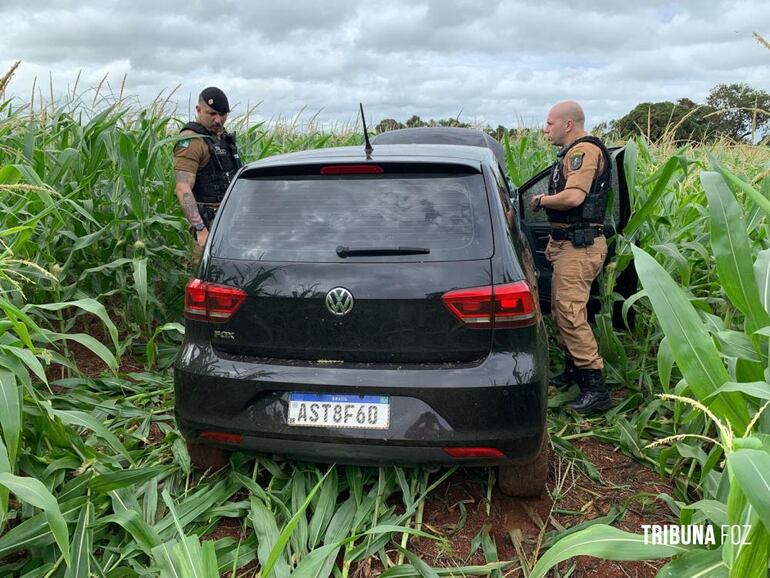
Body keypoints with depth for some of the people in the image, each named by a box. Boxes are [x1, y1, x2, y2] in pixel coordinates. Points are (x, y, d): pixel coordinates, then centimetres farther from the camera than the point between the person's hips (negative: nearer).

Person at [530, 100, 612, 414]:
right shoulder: (572, 153, 21)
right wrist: (555, 240, 19)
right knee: (561, 309, 16)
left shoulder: (585, 150, -12)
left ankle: (595, 387, -11)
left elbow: (574, 197, -26)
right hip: (567, 242, 11)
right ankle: (573, 370, 28)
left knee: (570, 312, -15)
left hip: (579, 246, -11)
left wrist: (541, 200, -9)